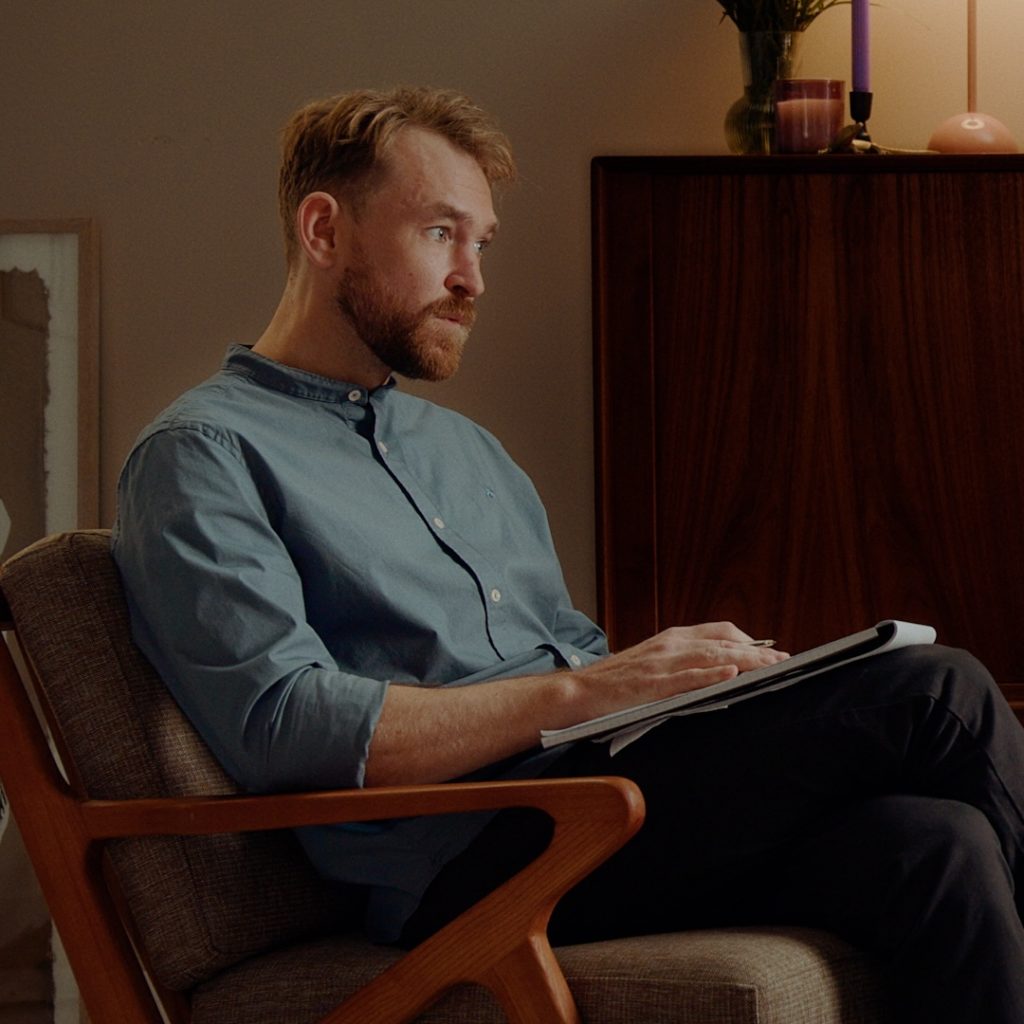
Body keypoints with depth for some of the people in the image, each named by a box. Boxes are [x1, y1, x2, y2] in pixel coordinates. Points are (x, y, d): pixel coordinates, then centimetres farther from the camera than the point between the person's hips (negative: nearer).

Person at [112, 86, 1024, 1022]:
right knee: (934, 694, -18)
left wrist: (721, 676, 2)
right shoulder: (203, 456, 1)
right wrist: (582, 691, -17)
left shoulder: (467, 448, 29)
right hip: (468, 862, -7)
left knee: (935, 846, -25)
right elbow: (282, 726, -13)